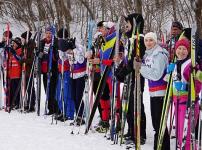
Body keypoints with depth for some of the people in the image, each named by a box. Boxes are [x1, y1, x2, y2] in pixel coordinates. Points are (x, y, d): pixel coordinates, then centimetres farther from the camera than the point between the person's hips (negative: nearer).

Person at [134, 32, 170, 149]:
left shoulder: (160, 54, -12)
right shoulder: (147, 55, 13)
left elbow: (156, 75, -20)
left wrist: (141, 67, -15)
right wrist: (138, 66, 3)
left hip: (160, 92, -9)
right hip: (153, 92, 9)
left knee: (159, 122, -8)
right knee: (155, 121, 13)